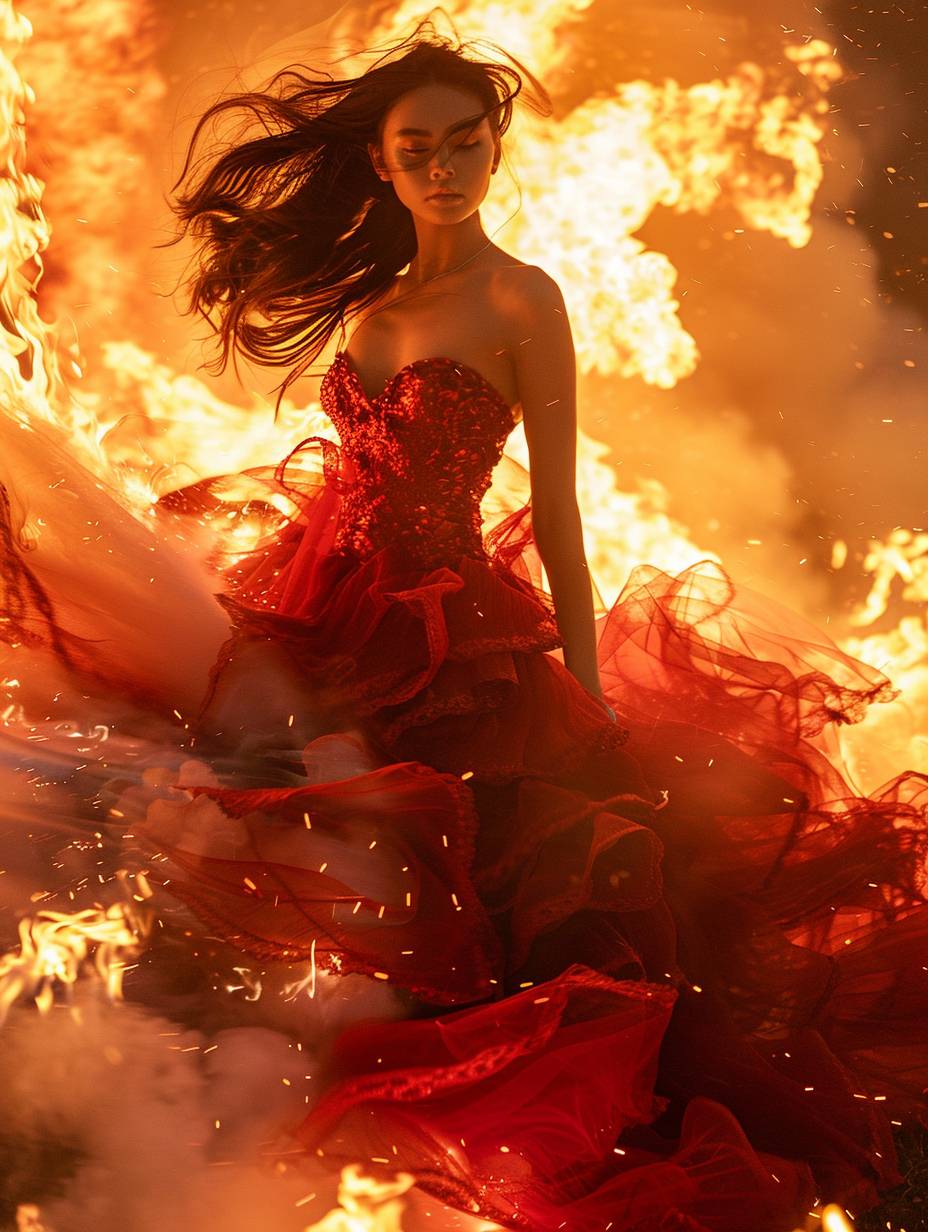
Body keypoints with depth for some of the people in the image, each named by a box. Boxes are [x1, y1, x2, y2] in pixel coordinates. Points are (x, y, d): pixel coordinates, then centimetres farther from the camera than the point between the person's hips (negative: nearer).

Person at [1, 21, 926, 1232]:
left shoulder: (521, 299, -6)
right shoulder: (376, 298, 13)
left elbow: (555, 513, -8)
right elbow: (361, 474, 15)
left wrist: (591, 700, -9)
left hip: (451, 629, -6)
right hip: (333, 610, 6)